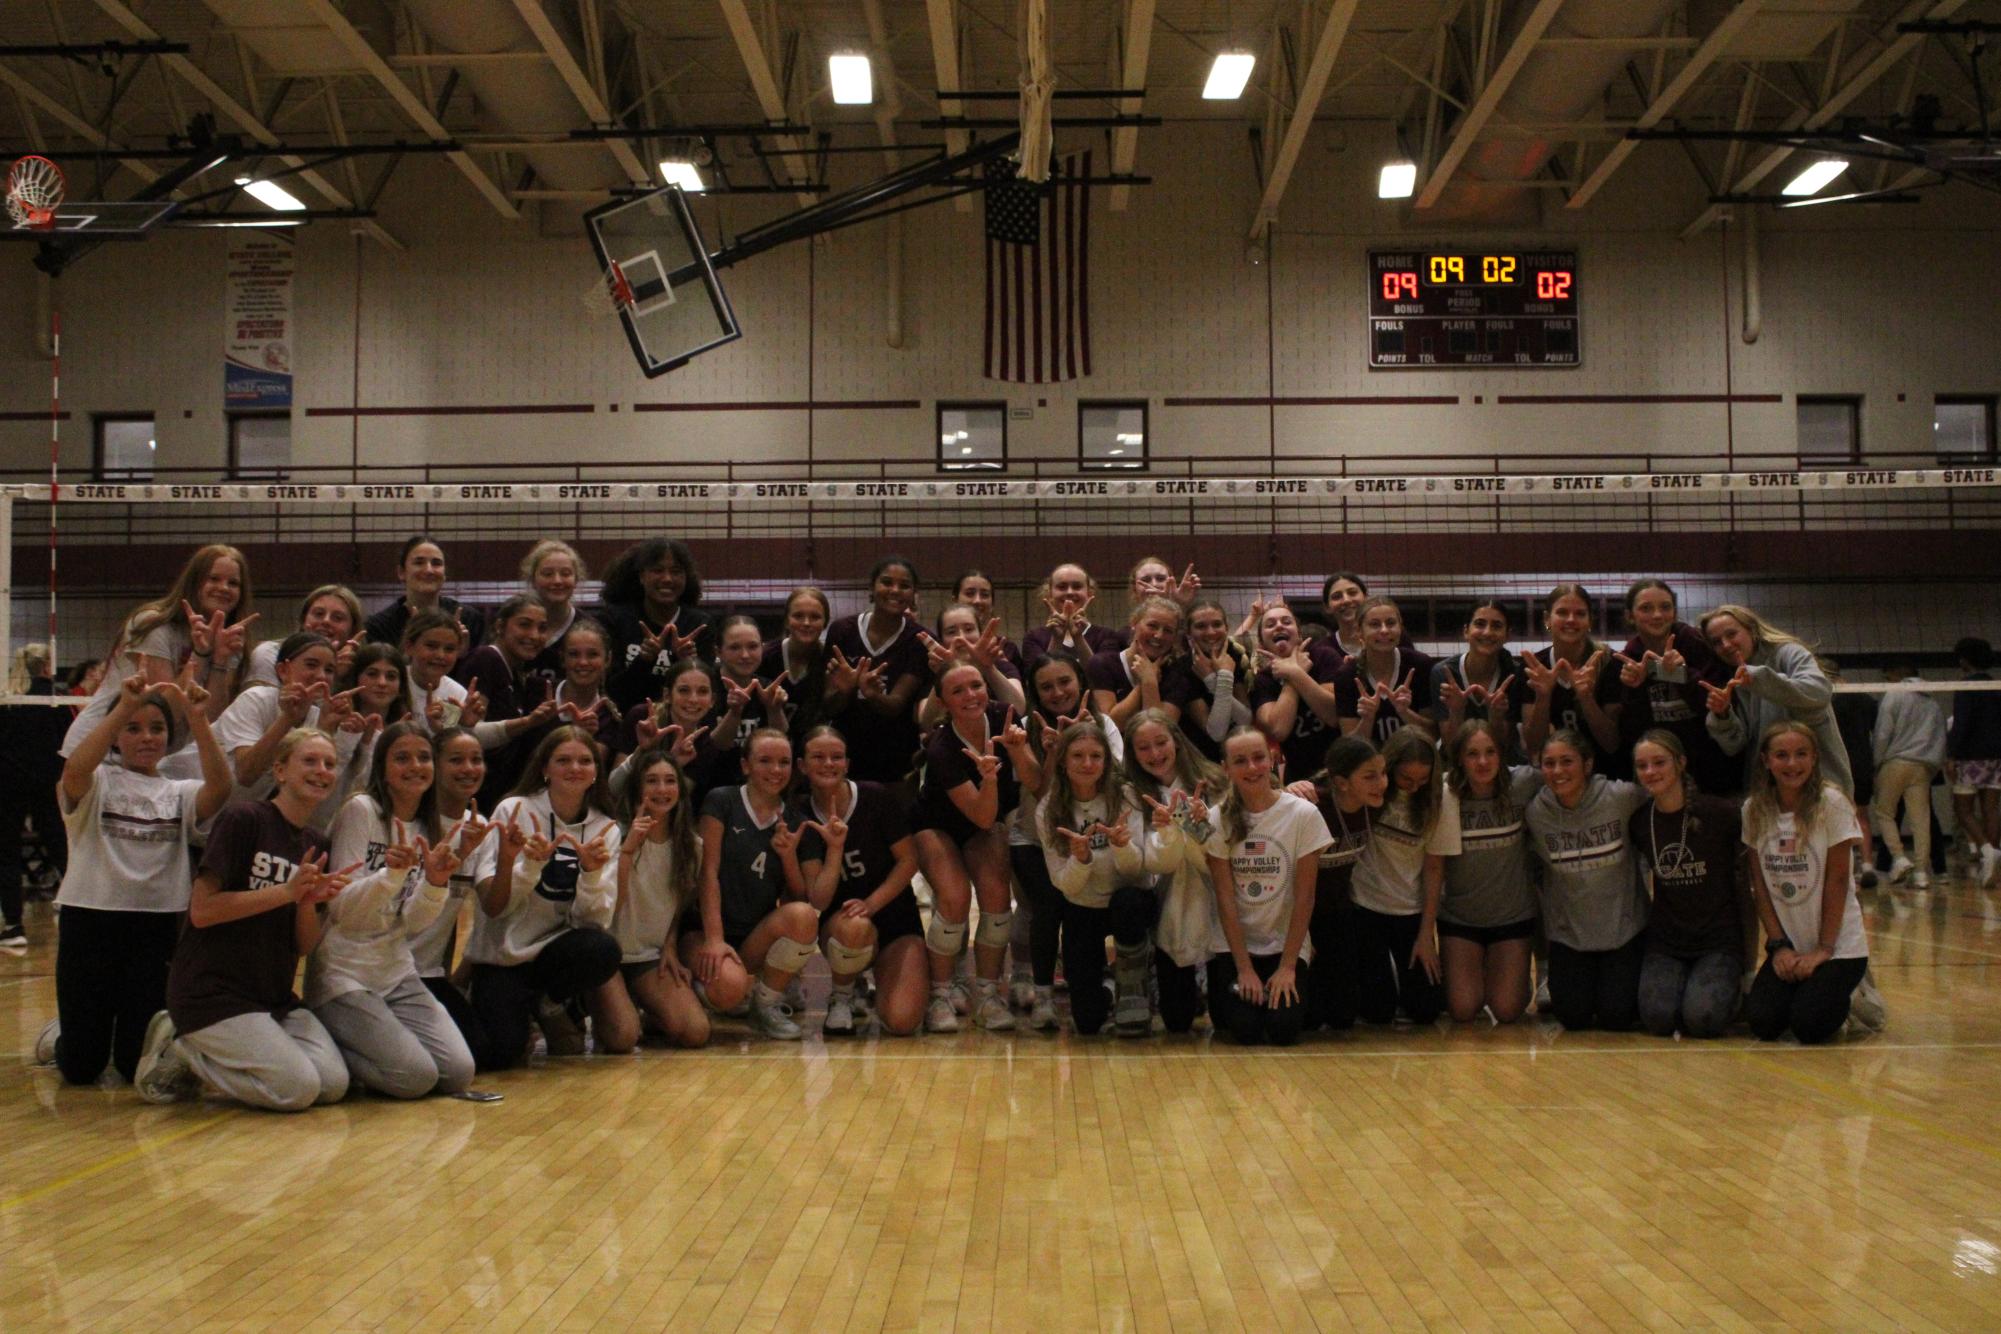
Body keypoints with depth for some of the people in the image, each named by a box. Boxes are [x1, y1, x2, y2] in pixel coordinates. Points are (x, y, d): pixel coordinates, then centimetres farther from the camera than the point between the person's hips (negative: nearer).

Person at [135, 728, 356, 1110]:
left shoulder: (316, 843, 12)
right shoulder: (243, 819, -10)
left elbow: (306, 946, 9)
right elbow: (202, 910, -16)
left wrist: (309, 902, -12)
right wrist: (286, 891, -19)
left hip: (275, 997, 8)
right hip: (212, 990, -8)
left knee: (334, 1085, -7)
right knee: (297, 1089, -19)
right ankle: (179, 1048, 2)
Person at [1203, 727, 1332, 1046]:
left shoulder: (1303, 814, -10)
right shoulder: (1220, 819, -6)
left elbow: (1304, 897, -8)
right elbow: (1225, 898, -7)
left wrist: (1287, 966, -11)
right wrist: (1244, 968, -11)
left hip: (1285, 943, 0)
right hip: (1233, 943, 0)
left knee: (1283, 1029, -18)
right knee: (1245, 1029, -19)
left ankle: (1294, 984, 15)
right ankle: (1221, 992, 16)